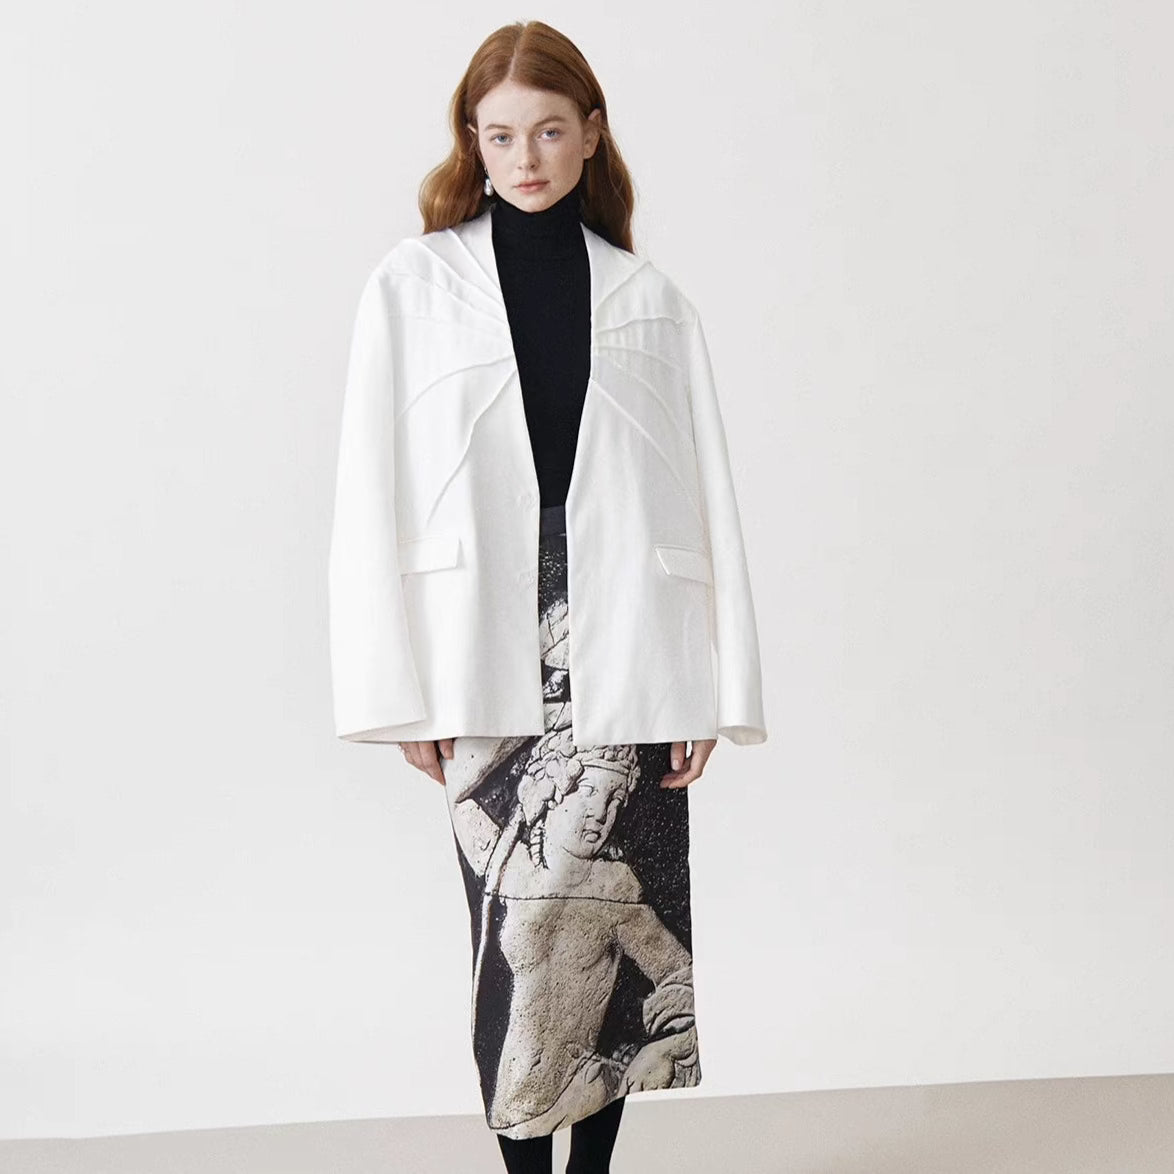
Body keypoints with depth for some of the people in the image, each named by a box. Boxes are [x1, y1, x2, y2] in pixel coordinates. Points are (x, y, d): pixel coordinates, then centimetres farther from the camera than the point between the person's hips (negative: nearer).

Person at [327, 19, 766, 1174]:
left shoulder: (649, 298, 9)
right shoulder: (413, 284, 4)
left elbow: (705, 494, 5)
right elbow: (372, 494, 1)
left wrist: (716, 683, 0)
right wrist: (399, 686, -5)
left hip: (621, 658, 1)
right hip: (488, 663, -1)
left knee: (603, 915, 3)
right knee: (517, 926, 1)